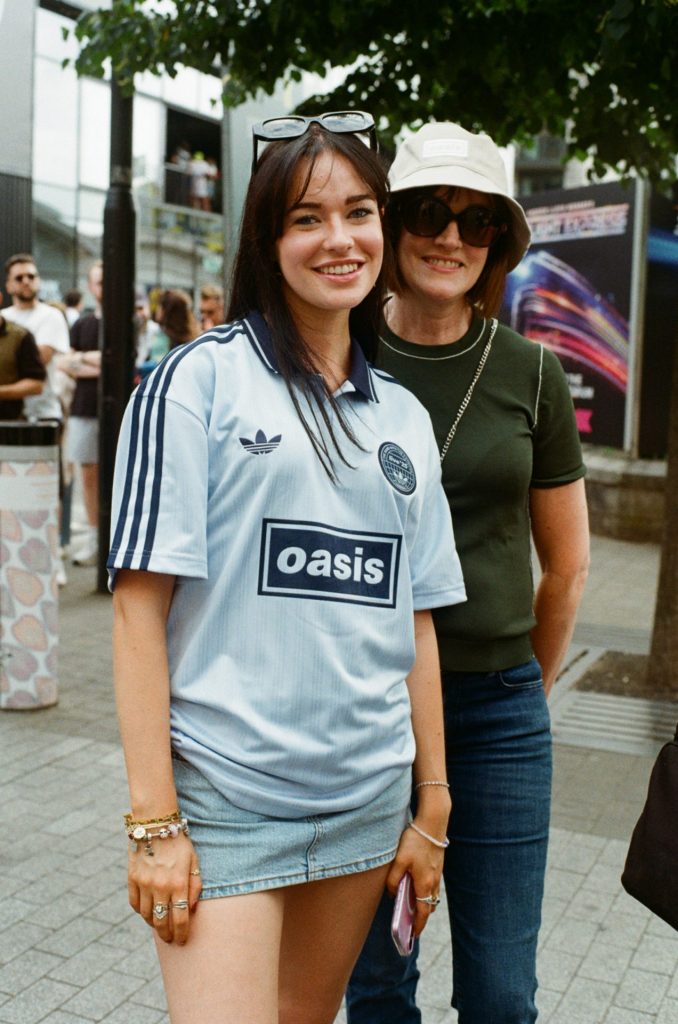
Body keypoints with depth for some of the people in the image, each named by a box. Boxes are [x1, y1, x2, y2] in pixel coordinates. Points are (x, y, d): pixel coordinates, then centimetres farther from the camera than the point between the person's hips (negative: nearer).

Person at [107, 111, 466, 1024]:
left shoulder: (404, 417, 9)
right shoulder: (200, 378, -5)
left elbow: (415, 619, 11)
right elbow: (141, 601, -9)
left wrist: (432, 807, 10)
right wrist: (154, 822, -12)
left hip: (366, 802, 5)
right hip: (225, 801, -4)